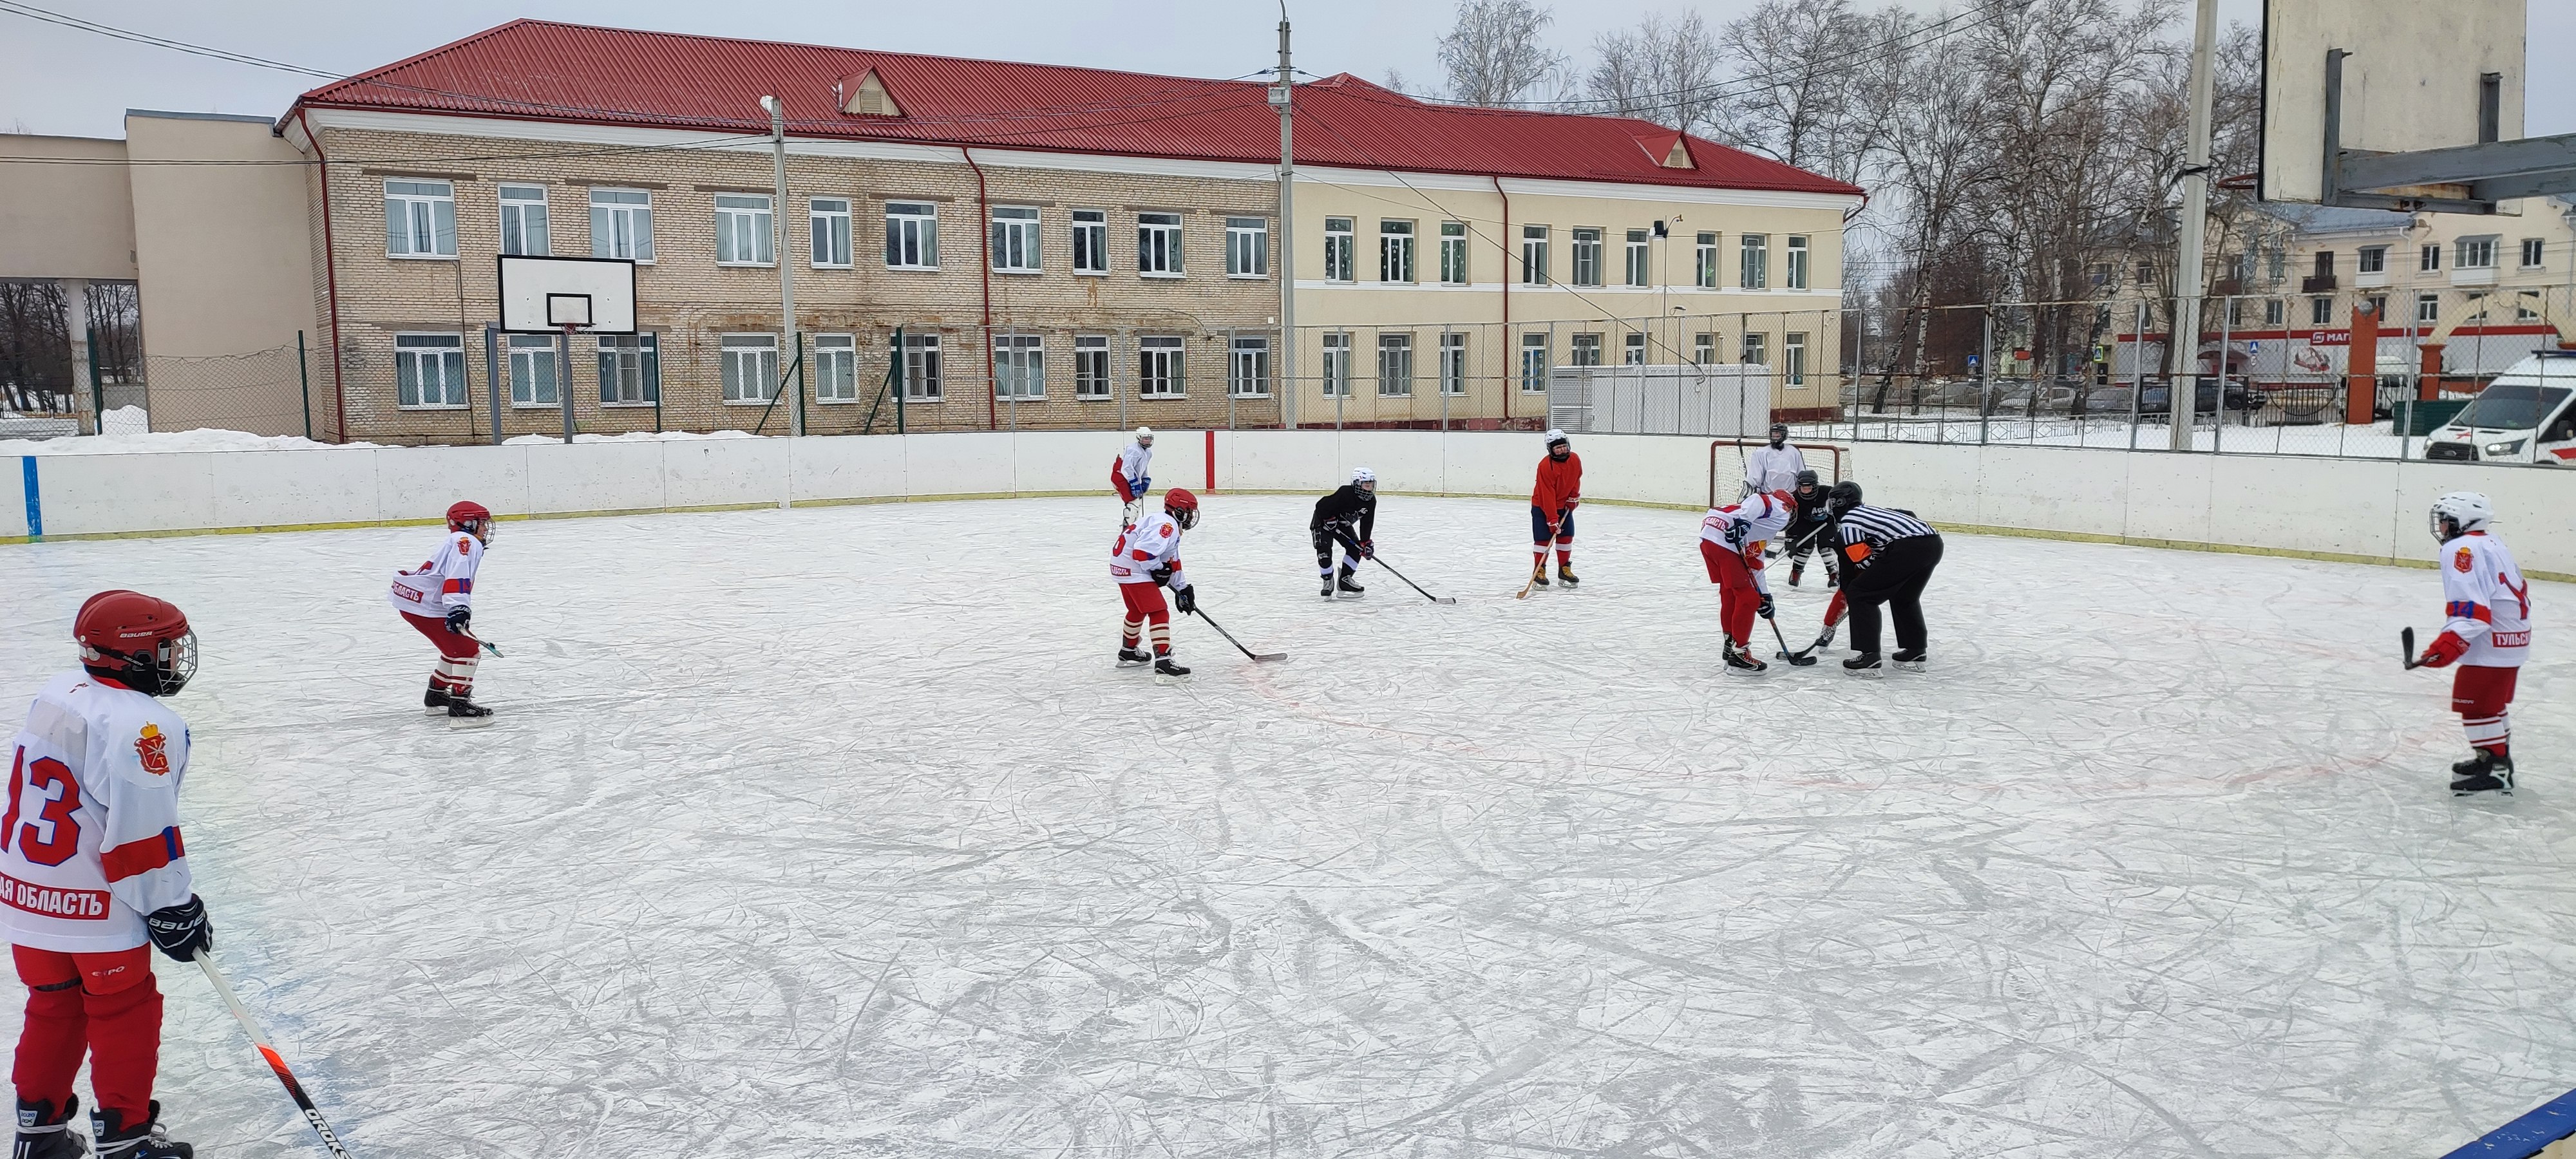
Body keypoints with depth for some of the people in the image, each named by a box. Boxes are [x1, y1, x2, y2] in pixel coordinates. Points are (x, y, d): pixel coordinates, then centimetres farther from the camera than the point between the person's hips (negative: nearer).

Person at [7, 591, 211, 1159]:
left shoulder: (57, 696, 5)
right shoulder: (141, 726, -22)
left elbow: (27, 795, 16)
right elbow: (141, 833, -23)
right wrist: (173, 910, -13)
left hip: (29, 896, 8)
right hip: (98, 906, -8)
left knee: (53, 1006, 22)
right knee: (125, 1015, 9)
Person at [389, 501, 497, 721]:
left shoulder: (462, 543, 24)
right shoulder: (465, 541, -10)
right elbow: (456, 574, -26)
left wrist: (459, 612, 35)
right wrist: (458, 607, -36)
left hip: (415, 601, 11)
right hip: (424, 606, -11)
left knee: (456, 646, 24)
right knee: (467, 650, -10)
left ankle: (436, 695, 36)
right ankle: (460, 706, -13)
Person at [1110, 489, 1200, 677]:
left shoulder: (1172, 527, 16)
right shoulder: (1166, 525, -19)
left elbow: (1173, 563, 22)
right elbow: (1142, 551, -30)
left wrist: (1183, 588, 20)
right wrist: (1158, 569, -16)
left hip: (1124, 567, 11)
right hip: (1133, 569, -11)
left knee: (1138, 610, 28)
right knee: (1159, 612, -13)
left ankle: (1128, 651, 46)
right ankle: (1163, 661, -19)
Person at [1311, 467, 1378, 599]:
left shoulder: (1371, 501, -11)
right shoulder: (1345, 494, -34)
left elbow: (1367, 523, -5)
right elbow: (1321, 505, -30)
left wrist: (1365, 542, -11)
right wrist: (1329, 519, -27)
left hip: (1343, 524, 7)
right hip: (1323, 521, -7)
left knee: (1356, 548, -3)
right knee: (1324, 551, -21)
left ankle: (1345, 580, 8)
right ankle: (1328, 581, -3)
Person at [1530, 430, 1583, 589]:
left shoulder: (1575, 460, -10)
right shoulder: (1545, 466, -29)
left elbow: (1576, 480, 11)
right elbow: (1548, 495, -30)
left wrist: (1573, 498, 4)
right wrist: (1552, 520, -31)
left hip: (1564, 505, 6)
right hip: (1542, 506, -6)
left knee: (1567, 536, 5)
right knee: (1543, 538, -8)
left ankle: (1565, 569, 16)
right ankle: (1539, 571, 4)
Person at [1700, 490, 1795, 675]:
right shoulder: (1780, 510, 11)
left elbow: (1755, 565, 36)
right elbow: (1756, 501, -11)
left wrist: (1764, 596, 38)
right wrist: (1742, 522, -24)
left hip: (1708, 539, 9)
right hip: (1725, 543, -9)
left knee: (1729, 594, 23)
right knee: (1748, 599, -1)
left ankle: (1731, 647, 34)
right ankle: (1739, 656, 2)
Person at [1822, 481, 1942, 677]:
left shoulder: (1846, 523, 5)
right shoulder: (1870, 511, 31)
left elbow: (1864, 562, -4)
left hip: (1908, 548, -9)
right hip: (1934, 542, 9)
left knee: (1860, 595, 1)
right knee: (1904, 597, 31)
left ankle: (1868, 657, -4)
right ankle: (1914, 653, 33)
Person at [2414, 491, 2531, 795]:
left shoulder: (2462, 548, -15)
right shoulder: (2491, 544, 16)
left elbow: (2470, 606, -25)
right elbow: (2519, 589, 24)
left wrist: (2449, 643, -30)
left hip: (2493, 641, -11)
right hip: (2512, 636, 11)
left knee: (2476, 704, -7)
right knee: (2492, 702, 22)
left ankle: (2494, 770, -6)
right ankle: (2498, 759, 33)